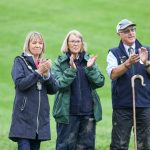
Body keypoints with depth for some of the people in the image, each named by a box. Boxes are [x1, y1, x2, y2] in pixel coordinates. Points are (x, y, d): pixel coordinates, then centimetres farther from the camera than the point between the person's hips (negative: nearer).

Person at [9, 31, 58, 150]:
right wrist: (38, 72, -18)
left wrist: (47, 74, -10)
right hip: (24, 116, -5)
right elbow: (20, 83, -14)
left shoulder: (45, 64, 15)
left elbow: (54, 89, 7)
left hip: (41, 117, 5)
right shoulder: (20, 61, 1)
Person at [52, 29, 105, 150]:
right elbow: (59, 85, -11)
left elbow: (100, 82, 1)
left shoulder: (89, 61, 10)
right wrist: (71, 70, -23)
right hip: (68, 112, -3)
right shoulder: (60, 62, 1)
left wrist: (90, 68, -15)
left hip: (88, 112, 3)